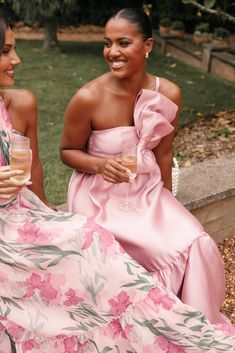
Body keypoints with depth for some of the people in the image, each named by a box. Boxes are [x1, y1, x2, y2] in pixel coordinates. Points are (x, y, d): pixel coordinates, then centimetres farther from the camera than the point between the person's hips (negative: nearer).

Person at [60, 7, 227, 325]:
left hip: (147, 191, 4)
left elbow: (163, 152, 3)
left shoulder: (169, 94, -10)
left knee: (198, 248, -12)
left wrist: (166, 202, 11)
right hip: (100, 197, -4)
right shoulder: (88, 98, -21)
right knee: (171, 253, -17)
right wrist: (101, 164, -26)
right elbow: (68, 151, -6)